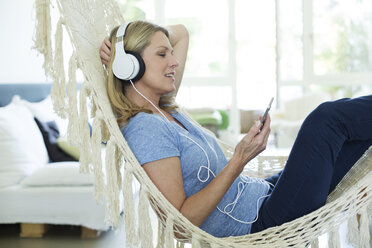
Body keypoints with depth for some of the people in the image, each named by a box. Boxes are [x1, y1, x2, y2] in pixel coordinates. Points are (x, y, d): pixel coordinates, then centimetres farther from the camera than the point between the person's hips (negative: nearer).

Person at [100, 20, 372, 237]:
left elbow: (181, 33, 23)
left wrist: (124, 42, 6)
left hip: (264, 193, 9)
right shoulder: (144, 129, -20)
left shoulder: (164, 109, 9)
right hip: (261, 224, -9)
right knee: (326, 119, -12)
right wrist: (238, 161, -28)